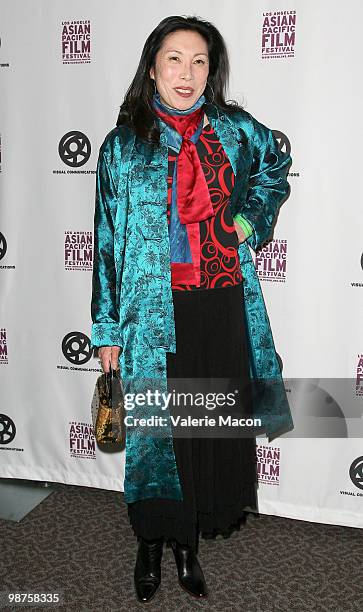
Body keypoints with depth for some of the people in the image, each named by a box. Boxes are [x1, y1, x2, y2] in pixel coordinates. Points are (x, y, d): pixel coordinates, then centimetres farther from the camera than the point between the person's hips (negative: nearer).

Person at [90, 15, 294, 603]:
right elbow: (107, 240, 1)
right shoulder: (123, 145, 1)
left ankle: (189, 541, 30)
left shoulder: (236, 129, 6)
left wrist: (252, 216, 8)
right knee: (156, 429, 5)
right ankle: (152, 544, 28)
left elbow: (276, 166, 27)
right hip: (156, 311, -2)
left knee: (215, 426, 8)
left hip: (224, 307, 3)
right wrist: (108, 329, -1)